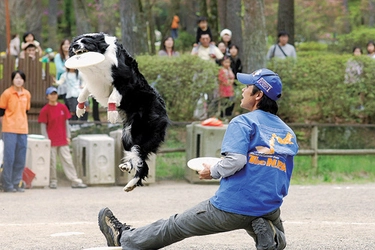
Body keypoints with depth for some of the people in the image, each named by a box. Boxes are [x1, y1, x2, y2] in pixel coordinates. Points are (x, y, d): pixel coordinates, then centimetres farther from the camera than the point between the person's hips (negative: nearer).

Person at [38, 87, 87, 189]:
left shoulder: (63, 107, 7)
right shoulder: (45, 110, -4)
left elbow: (66, 122, 12)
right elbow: (43, 126, -4)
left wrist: (68, 136, 7)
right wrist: (46, 139, -10)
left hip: (63, 140, 3)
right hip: (51, 141, -3)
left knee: (68, 160, 4)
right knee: (51, 162, 1)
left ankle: (75, 181, 3)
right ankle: (53, 181, 11)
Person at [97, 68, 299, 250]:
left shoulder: (243, 122, -5)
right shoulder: (289, 133, 13)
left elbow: (235, 160, -20)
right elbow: (284, 183, 16)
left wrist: (213, 172, -3)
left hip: (231, 209, -4)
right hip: (270, 210, 4)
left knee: (176, 225, 15)